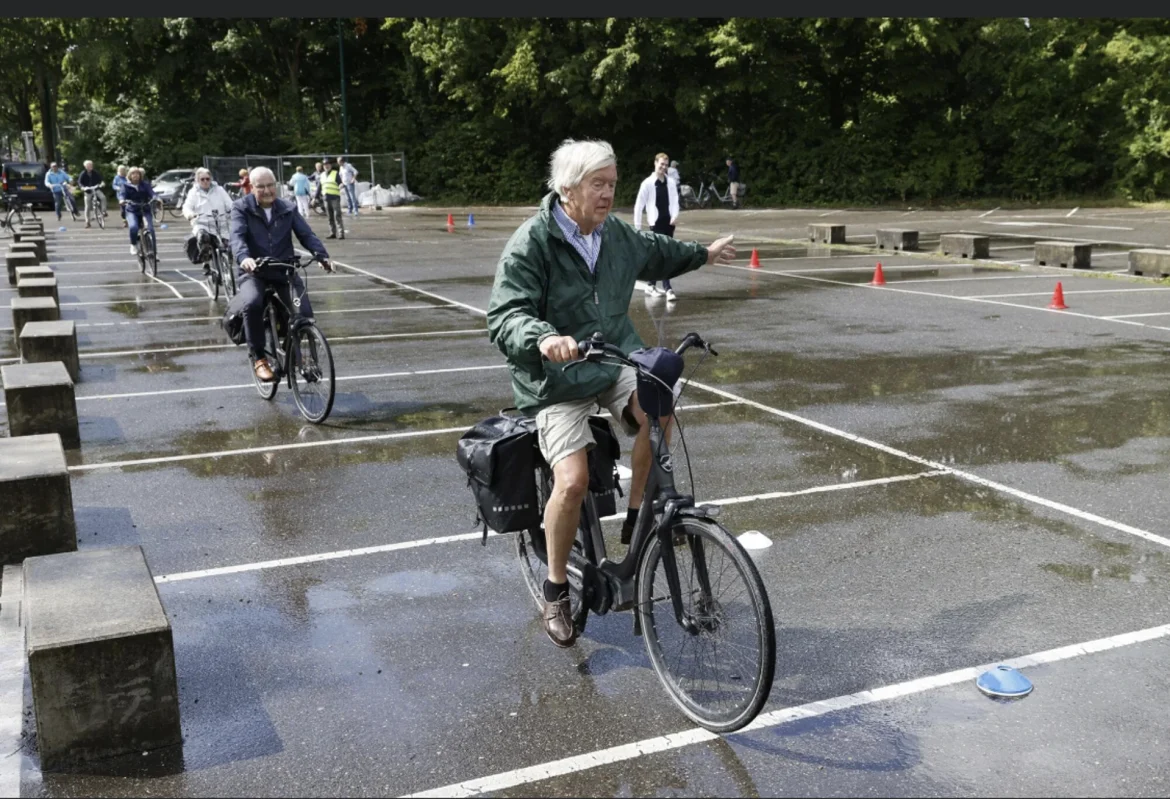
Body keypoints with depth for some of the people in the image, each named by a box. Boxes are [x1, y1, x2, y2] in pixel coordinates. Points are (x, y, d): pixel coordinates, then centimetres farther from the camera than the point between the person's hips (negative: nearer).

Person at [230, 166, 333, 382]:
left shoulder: (288, 209, 8)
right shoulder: (241, 208, 0)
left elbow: (306, 234, -4)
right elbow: (237, 236, -17)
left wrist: (322, 256, -23)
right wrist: (243, 258, -39)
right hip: (253, 272, -2)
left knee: (305, 312, -17)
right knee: (253, 303, -34)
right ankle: (258, 357, -14)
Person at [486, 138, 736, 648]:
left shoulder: (616, 234, 5)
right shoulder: (531, 243, -15)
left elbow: (654, 253, 28)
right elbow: (505, 315, -25)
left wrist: (703, 253, 41)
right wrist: (542, 338, -45)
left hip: (615, 360, 5)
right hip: (557, 381, -5)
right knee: (573, 481, -20)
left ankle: (637, 517, -6)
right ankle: (555, 590, 4)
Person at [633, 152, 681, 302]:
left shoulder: (671, 183, 7)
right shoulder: (647, 183, -4)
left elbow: (674, 201, 9)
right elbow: (639, 205, -2)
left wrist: (675, 215, -11)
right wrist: (637, 226, -4)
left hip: (669, 223, 5)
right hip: (656, 223, -5)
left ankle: (651, 285, 24)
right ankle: (668, 289, -14)